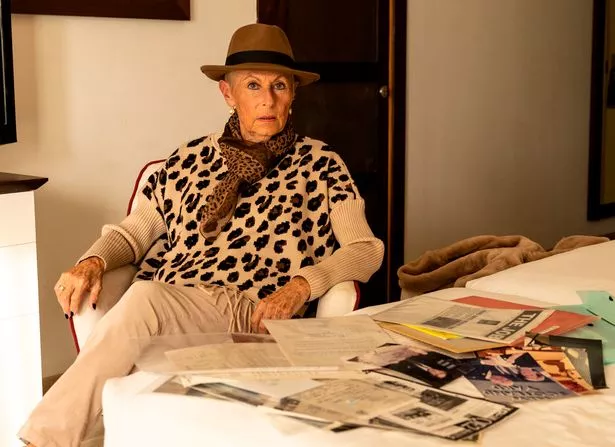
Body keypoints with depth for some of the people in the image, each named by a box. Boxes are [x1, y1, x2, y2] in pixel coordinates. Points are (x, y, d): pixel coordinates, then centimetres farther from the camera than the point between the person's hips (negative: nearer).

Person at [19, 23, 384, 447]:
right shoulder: (191, 160, 17)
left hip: (256, 320, -3)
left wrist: (301, 286, -13)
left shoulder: (319, 165, 11)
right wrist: (93, 262, -3)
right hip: (169, 306, 3)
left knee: (143, 298, -34)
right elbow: (132, 232, 20)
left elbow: (367, 249, 5)